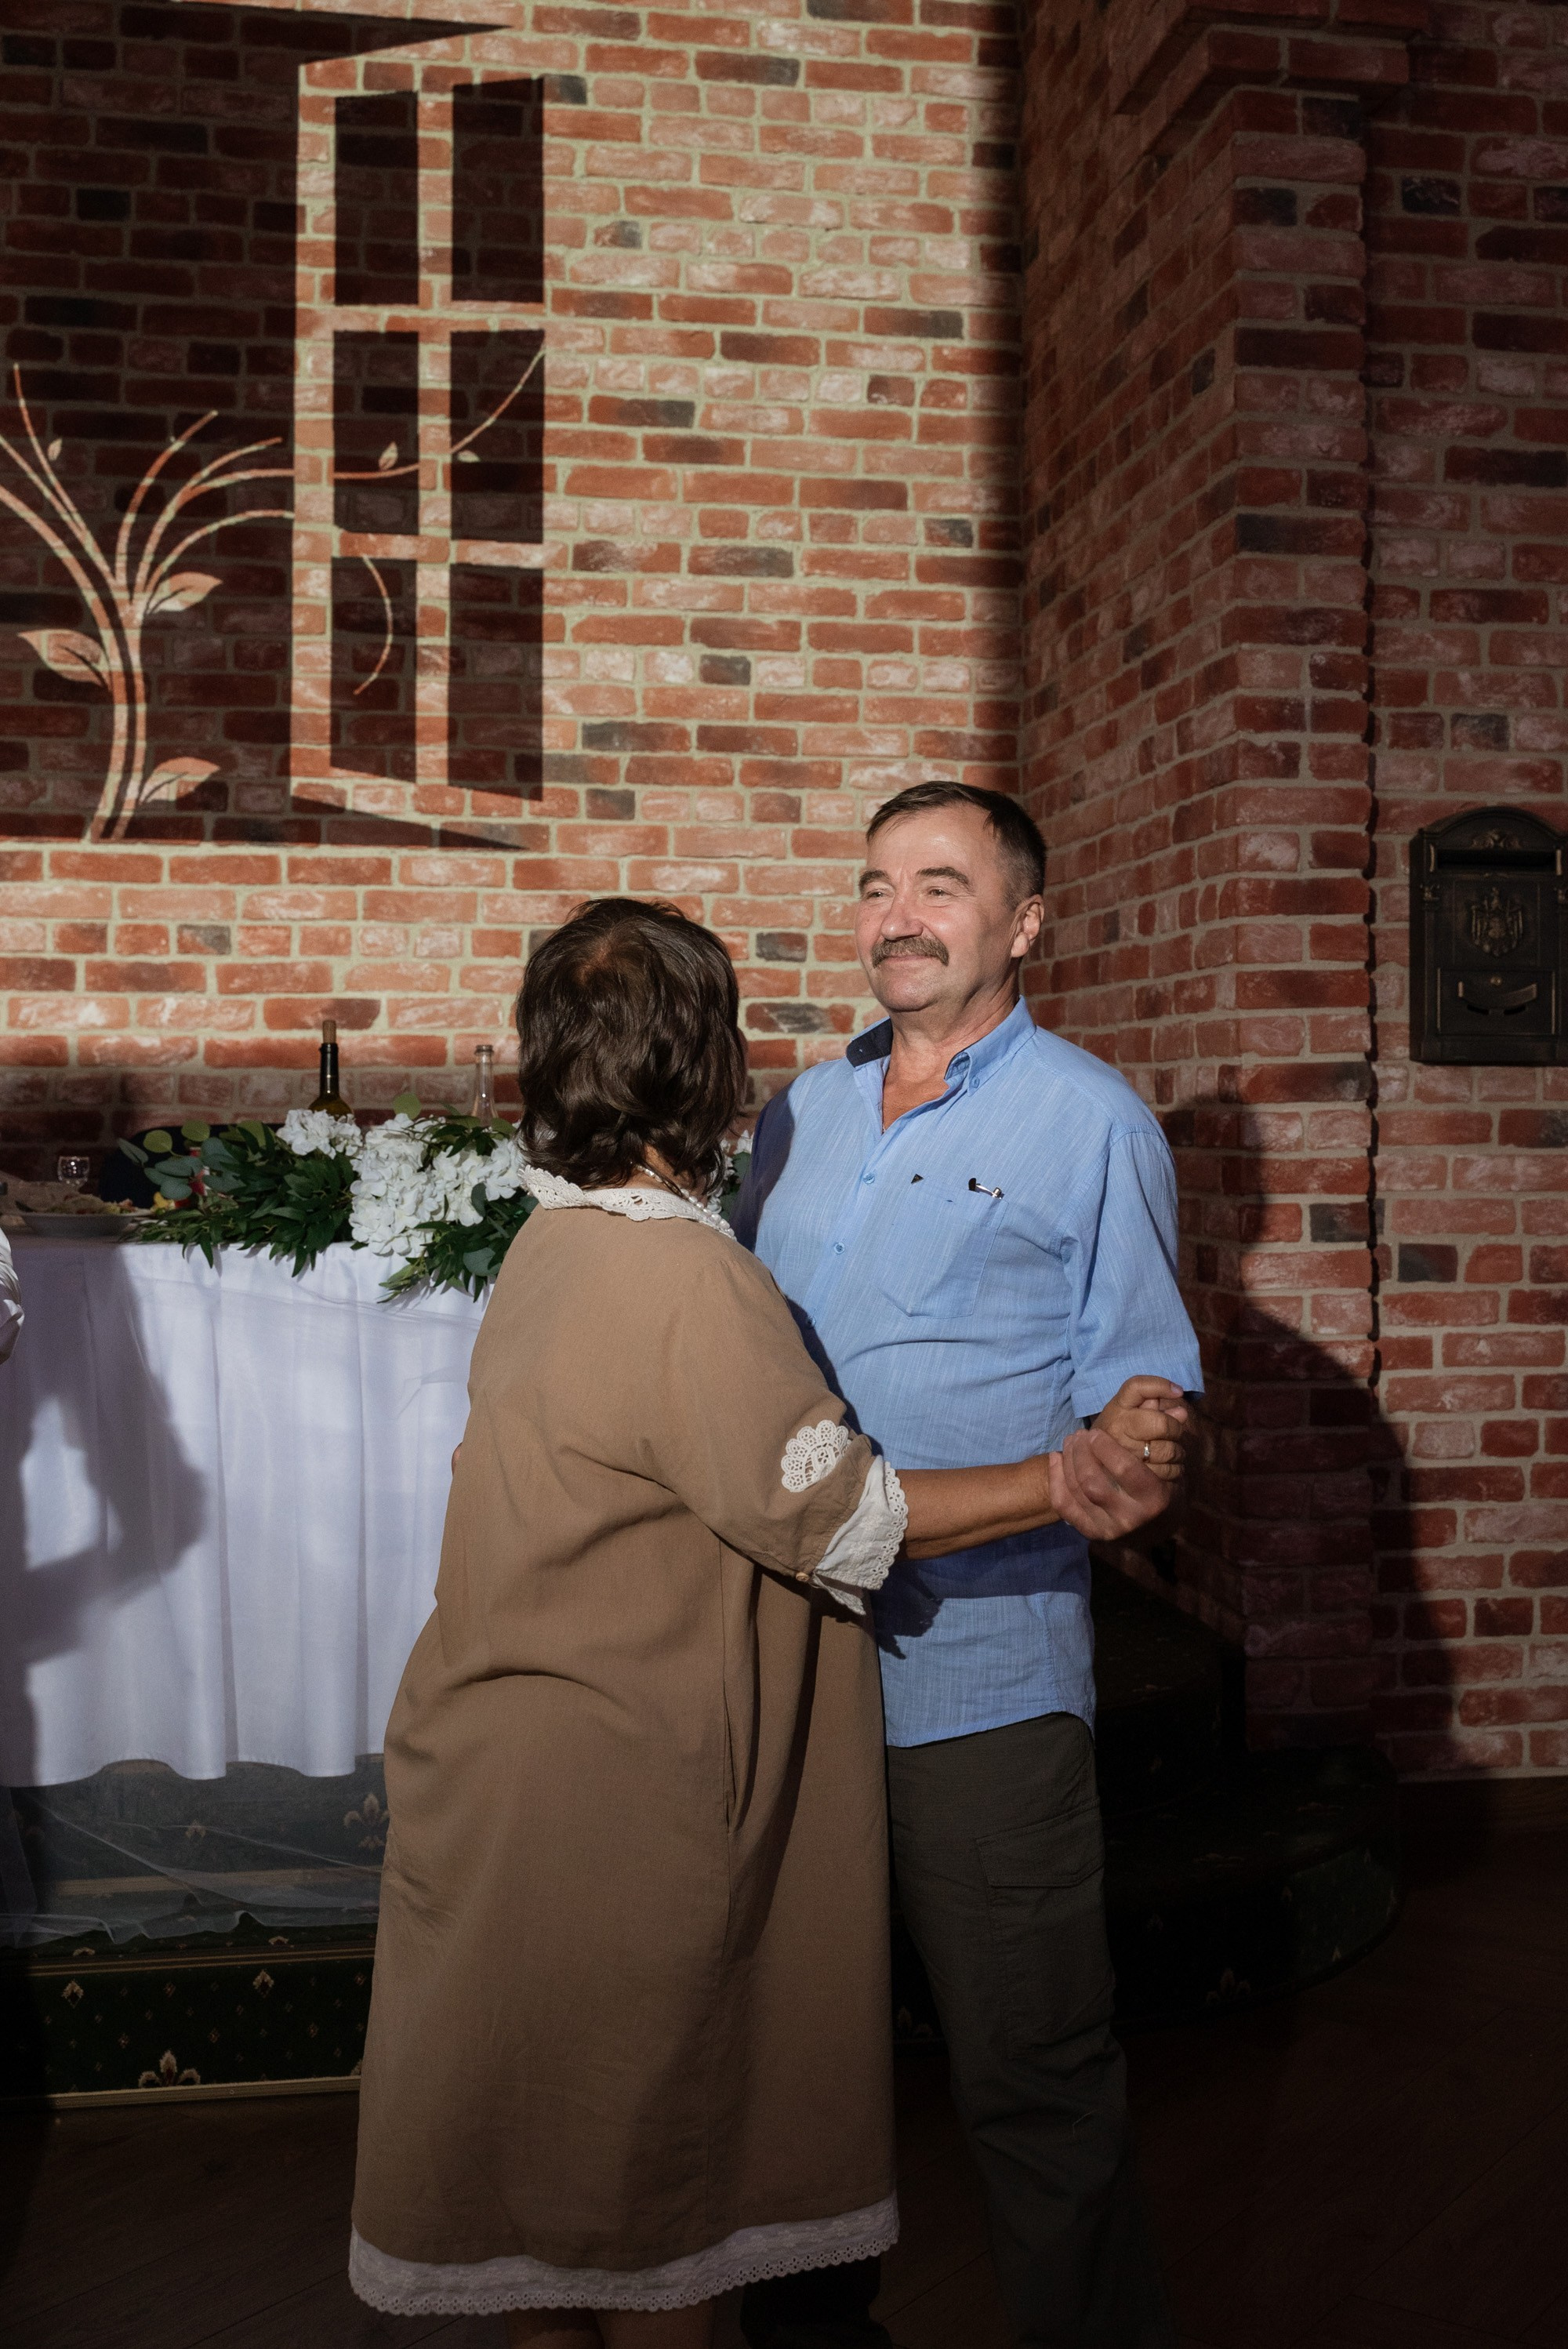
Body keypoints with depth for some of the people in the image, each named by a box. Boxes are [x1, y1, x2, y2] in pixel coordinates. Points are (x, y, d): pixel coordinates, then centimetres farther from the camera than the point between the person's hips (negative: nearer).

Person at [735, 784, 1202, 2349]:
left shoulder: (1090, 1121, -2)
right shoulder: (802, 1111, 14)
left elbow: (1141, 1380, -6)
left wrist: (1128, 1448, -27)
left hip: (977, 1663, -5)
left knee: (1030, 2072, 2)